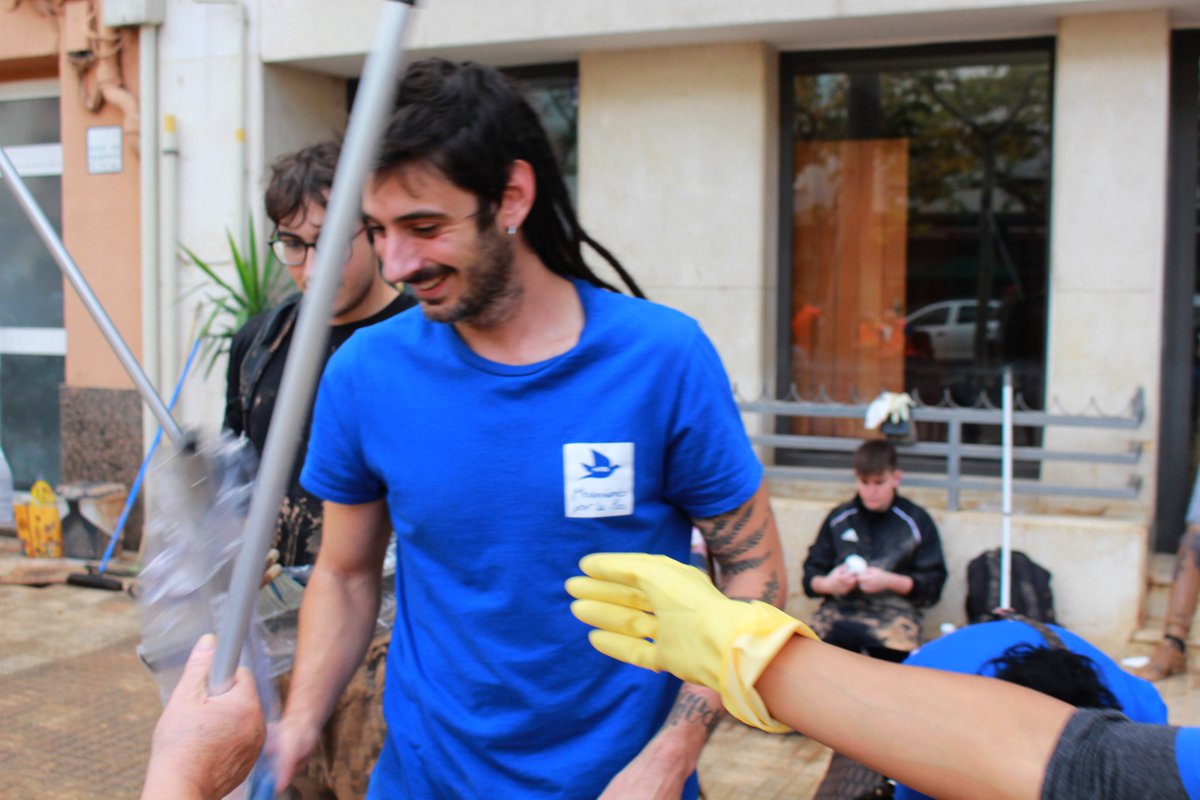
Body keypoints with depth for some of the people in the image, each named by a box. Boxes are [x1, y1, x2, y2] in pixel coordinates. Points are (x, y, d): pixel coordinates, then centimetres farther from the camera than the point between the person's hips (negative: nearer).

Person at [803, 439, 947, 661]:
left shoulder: (917, 520, 9)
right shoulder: (838, 518, 16)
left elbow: (933, 585, 6)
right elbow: (811, 574, 17)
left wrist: (890, 581, -9)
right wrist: (827, 584, -6)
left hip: (893, 611, -2)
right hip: (839, 609, 2)